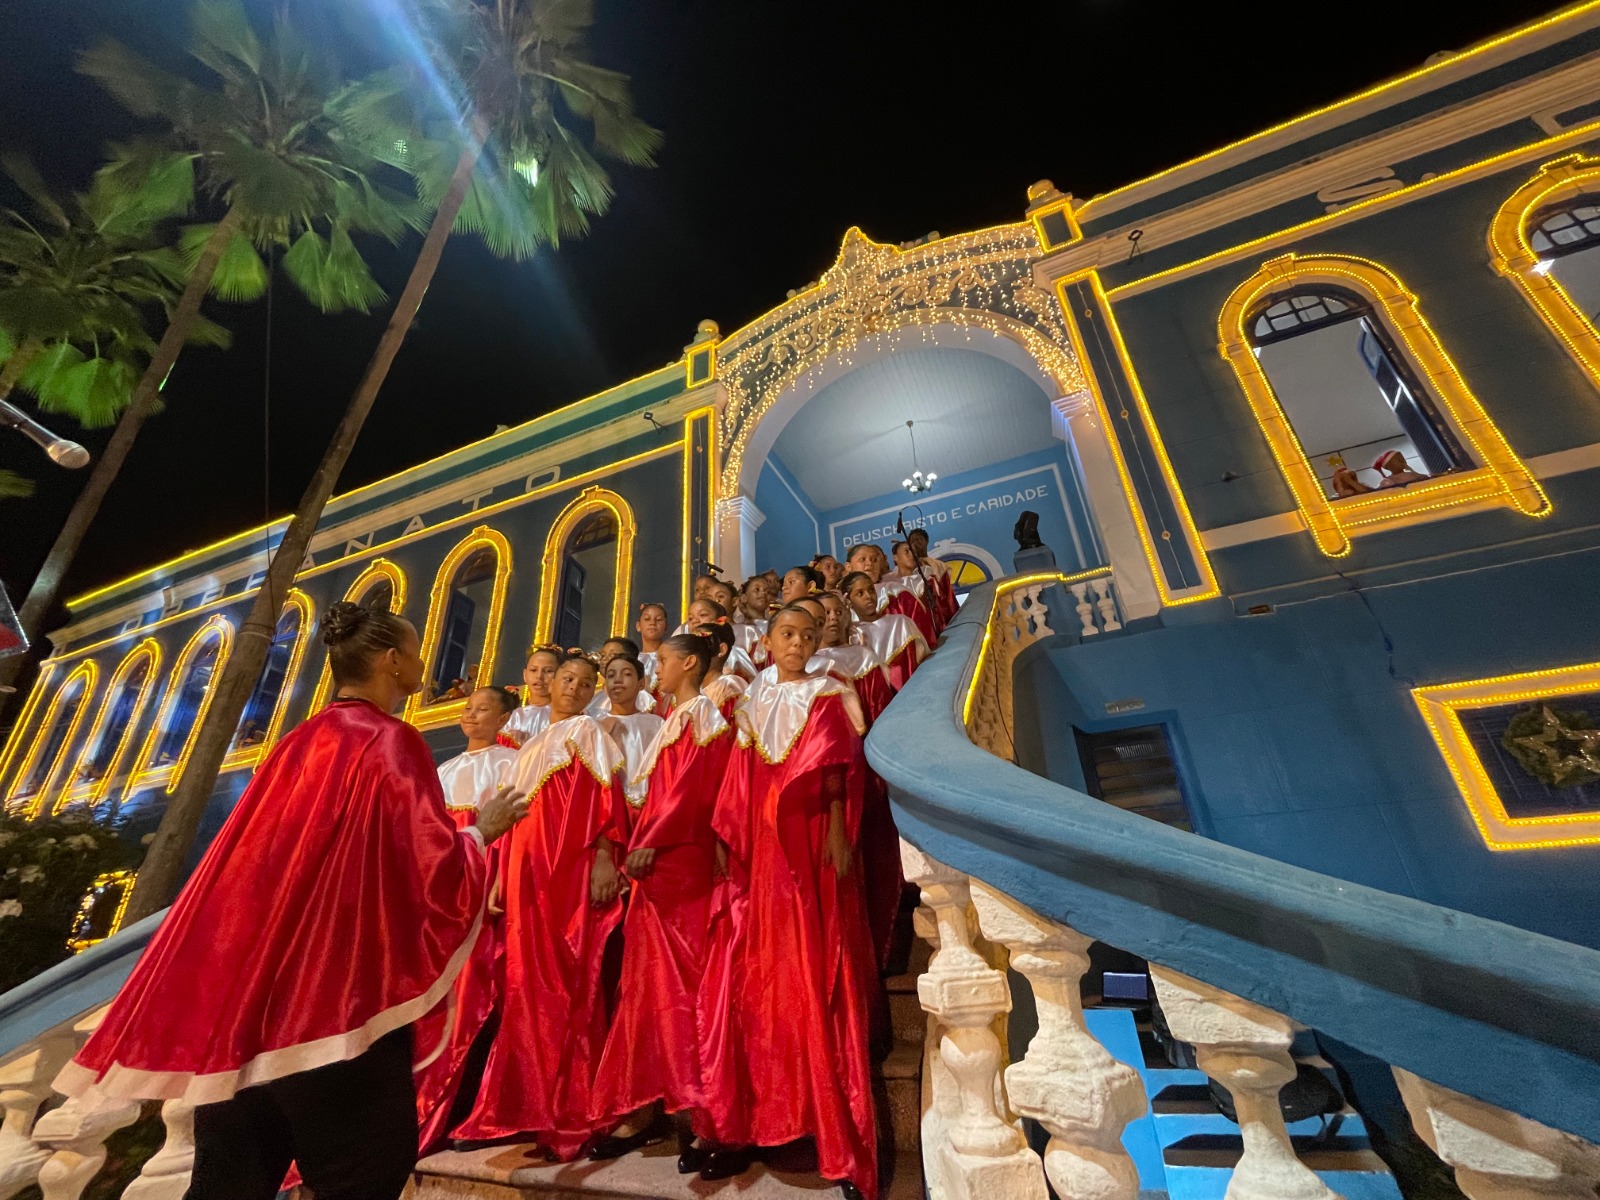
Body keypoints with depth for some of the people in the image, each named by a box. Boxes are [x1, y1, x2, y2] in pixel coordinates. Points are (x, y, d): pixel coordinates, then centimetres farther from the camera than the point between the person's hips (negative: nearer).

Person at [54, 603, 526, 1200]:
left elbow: (279, 856, 18)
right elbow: (434, 866, -17)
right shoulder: (391, 742, -15)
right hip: (342, 989, -8)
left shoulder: (298, 743, 8)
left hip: (248, 983, 8)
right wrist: (481, 830, -1)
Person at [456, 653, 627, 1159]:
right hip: (529, 870, 7)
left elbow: (605, 797, -10)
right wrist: (500, 878, 16)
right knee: (529, 983, 10)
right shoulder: (530, 747, 22)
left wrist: (605, 858, -20)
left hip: (572, 868, -7)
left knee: (568, 980, -5)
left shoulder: (587, 732, 2)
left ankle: (571, 1113, 4)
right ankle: (525, 1107, 21)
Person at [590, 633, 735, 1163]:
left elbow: (693, 787, -17)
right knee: (651, 978, 10)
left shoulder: (704, 713, -6)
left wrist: (650, 843, -17)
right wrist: (639, 846, 12)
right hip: (656, 859, 9)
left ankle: (694, 1107, 4)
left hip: (680, 860, -8)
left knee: (678, 976, -4)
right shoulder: (673, 718, 20)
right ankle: (645, 1106, 19)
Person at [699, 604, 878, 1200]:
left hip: (812, 843, -3)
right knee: (755, 977, 6)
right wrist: (730, 843, 7)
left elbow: (835, 772, -6)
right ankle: (744, 1124, 19)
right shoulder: (753, 702, 13)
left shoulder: (827, 698, 3)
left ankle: (837, 1134, 9)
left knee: (818, 976, -2)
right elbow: (741, 785, 11)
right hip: (763, 849, 4)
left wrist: (837, 835, -15)